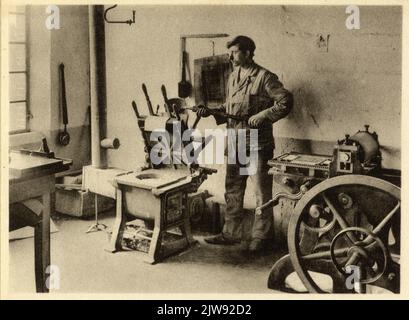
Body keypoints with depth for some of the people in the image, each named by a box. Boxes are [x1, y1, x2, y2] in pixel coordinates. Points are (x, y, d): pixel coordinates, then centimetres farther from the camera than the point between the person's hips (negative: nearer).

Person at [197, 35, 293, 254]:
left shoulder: (264, 77, -10)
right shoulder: (233, 78, 13)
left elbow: (286, 102, -15)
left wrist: (262, 116, -20)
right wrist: (211, 112, 4)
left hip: (257, 144, -8)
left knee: (261, 193, 1)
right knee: (232, 191, 14)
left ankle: (261, 238, 11)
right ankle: (231, 233, 25)